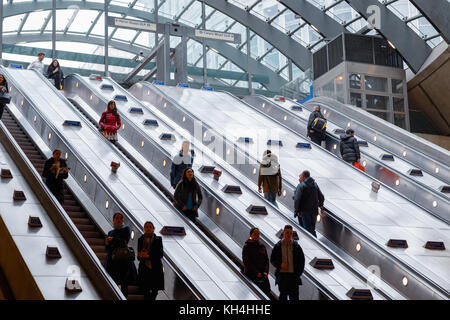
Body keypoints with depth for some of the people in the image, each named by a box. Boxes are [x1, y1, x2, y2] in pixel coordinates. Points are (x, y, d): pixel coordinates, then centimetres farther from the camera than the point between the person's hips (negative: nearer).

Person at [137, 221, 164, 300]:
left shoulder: (158, 239, 4)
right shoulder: (141, 239, 10)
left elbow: (160, 255, -4)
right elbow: (139, 256, 7)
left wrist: (148, 255, -14)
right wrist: (140, 256, -17)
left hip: (156, 269, -1)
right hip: (144, 269, 1)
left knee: (154, 291, -2)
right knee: (145, 291, -8)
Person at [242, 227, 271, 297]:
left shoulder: (262, 246, 15)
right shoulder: (247, 246, 0)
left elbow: (266, 260, 13)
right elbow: (246, 262, -8)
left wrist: (266, 272, -5)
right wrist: (256, 272, -14)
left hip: (263, 275, 5)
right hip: (251, 275, -5)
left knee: (267, 293, -4)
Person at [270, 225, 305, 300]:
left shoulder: (296, 246, 5)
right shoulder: (278, 246, 4)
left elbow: (302, 261, 8)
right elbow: (272, 260, 6)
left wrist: (299, 273, -1)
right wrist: (280, 264, -12)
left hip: (294, 275, 0)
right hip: (282, 275, 0)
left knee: (294, 296, -1)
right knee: (283, 296, 4)